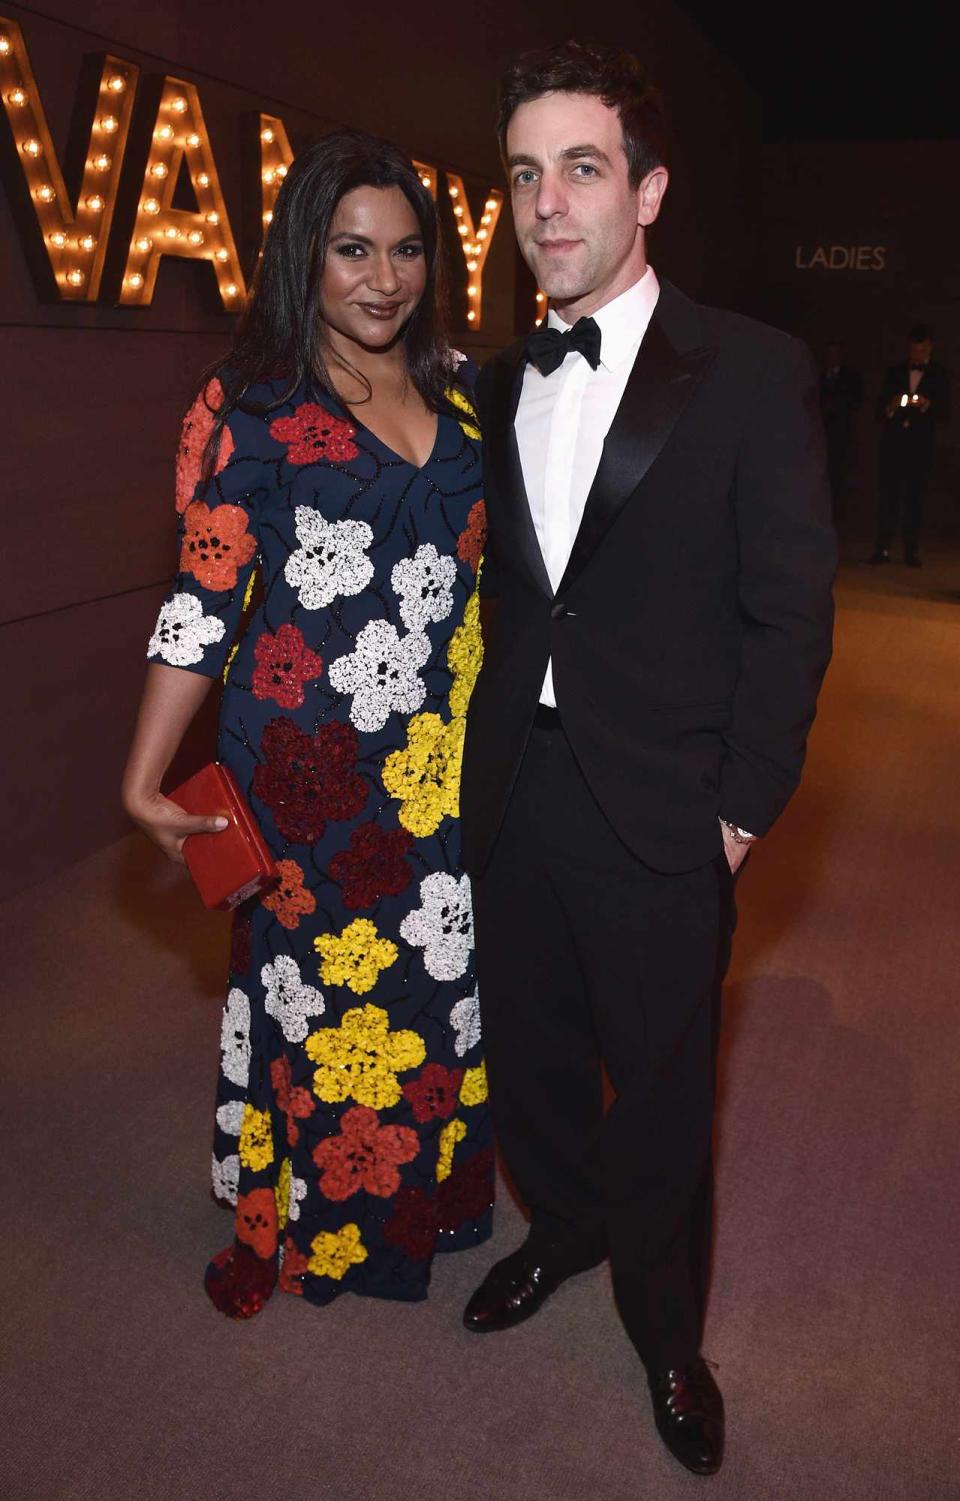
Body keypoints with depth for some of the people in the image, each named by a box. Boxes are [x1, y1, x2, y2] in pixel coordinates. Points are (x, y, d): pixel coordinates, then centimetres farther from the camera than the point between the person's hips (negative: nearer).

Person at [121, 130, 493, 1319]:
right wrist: (145, 777, -11)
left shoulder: (464, 390, 7)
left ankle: (431, 1188, 40)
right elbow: (205, 600, -7)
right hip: (310, 763, -4)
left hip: (448, 756, 4)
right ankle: (293, 1220, 35)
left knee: (444, 975, 14)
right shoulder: (246, 408, -6)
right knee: (314, 980, 8)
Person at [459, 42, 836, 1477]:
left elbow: (789, 608, -7)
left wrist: (744, 805, -9)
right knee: (528, 1051, 21)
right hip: (510, 802, 5)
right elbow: (502, 588, 10)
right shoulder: (502, 383, 7)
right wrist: (483, 752, 4)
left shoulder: (752, 373, -8)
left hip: (657, 819, -4)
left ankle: (666, 1333, 39)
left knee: (661, 1090, 12)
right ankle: (564, 1225, 51)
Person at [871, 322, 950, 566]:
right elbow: (880, 409, 8)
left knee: (914, 498, 1)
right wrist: (891, 407, -13)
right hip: (892, 443, 1)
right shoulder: (894, 372, 12)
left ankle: (911, 551, 4)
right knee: (888, 496, -4)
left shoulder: (939, 375, 7)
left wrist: (926, 405, -17)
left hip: (920, 447, -1)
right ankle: (882, 548, -3)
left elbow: (943, 414, 1)